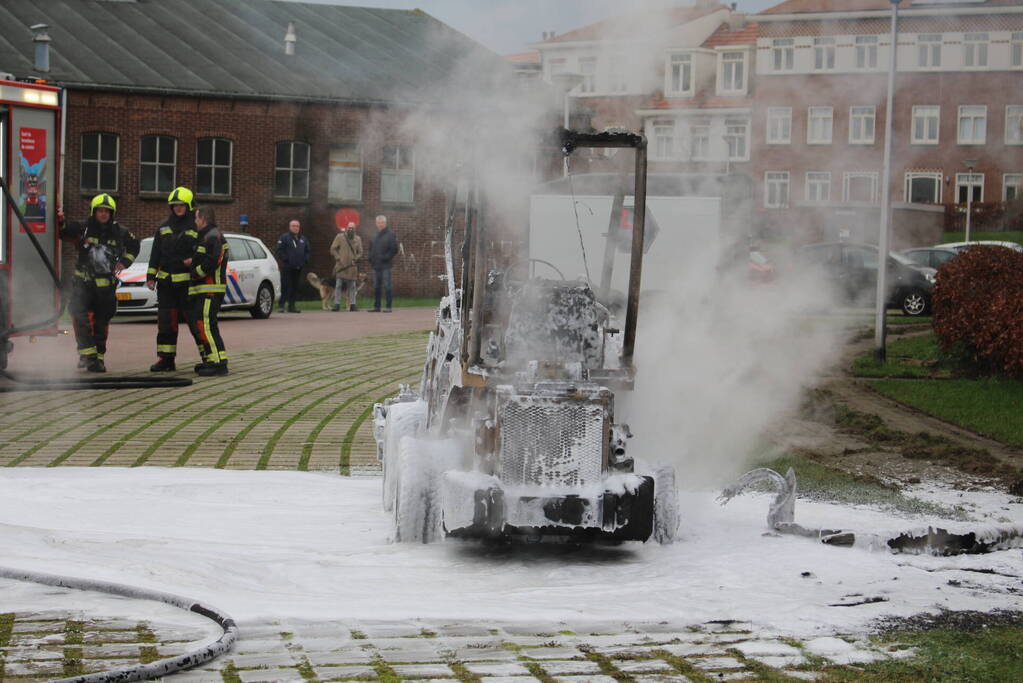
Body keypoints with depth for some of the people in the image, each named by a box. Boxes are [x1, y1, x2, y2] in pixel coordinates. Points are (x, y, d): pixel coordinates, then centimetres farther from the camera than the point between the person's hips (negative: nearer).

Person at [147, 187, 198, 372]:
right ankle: (166, 360, 11)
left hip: (188, 283, -5)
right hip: (166, 282, 5)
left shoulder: (196, 227, -2)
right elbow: (155, 253, 16)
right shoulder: (164, 227, 14)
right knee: (165, 322, 6)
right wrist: (151, 276, 10)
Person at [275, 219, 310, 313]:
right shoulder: (284, 237, -2)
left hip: (298, 267, 6)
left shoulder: (303, 239, 16)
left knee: (294, 287, 8)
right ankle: (281, 305, -8)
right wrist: (285, 259, -15)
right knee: (285, 286, -10)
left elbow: (307, 251, 24)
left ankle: (291, 306, 13)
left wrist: (305, 259, 8)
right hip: (287, 267, -6)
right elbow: (279, 251, -7)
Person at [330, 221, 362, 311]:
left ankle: (352, 305, 8)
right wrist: (338, 258, -9)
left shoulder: (358, 239, 9)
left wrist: (355, 259, -4)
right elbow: (333, 249, 2)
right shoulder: (340, 237, 1)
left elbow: (360, 252, 13)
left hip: (352, 266, 2)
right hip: (341, 265, -2)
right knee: (338, 285, -5)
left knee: (352, 287, 4)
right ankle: (337, 304, -3)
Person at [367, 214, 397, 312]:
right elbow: (371, 248, 25)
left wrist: (385, 258, -15)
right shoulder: (375, 236, 18)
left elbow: (394, 249, -9)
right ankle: (376, 306, 13)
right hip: (376, 266, 7)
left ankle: (388, 307, -6)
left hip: (385, 265, -7)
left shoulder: (390, 235, -4)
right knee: (376, 287, 8)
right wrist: (371, 259, 9)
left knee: (387, 286, -7)